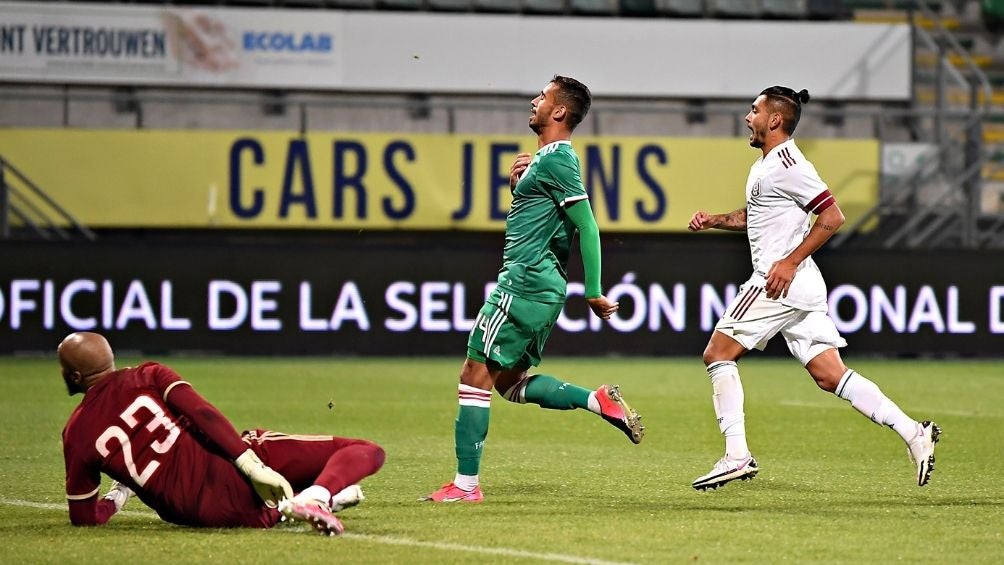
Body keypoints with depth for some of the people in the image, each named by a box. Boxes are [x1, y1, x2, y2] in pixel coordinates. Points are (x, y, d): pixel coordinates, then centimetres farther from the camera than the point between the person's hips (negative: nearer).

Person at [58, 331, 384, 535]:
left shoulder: (76, 437, 7)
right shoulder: (147, 377, 7)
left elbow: (85, 518, 9)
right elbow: (203, 415, -8)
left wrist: (116, 496, 30)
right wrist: (253, 467, -12)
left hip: (201, 513, 2)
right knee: (367, 452, -2)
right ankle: (315, 496, -28)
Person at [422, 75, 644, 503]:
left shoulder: (556, 160, -12)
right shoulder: (546, 158, 19)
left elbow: (587, 227, -17)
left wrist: (593, 293, -18)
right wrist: (517, 182, 8)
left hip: (524, 285, -11)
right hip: (541, 287, 11)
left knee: (475, 376, -6)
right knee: (510, 382, 16)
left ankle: (465, 485, -5)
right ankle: (600, 400, 5)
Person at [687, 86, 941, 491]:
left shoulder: (787, 164, -12)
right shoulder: (766, 164, 19)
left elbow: (832, 217, -17)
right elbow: (755, 217, 35)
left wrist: (789, 263, -20)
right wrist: (713, 220, 19)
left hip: (781, 281, -10)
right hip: (801, 288, 10)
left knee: (718, 353, -3)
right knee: (829, 374, 4)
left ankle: (736, 454, -7)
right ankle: (914, 433, -4)